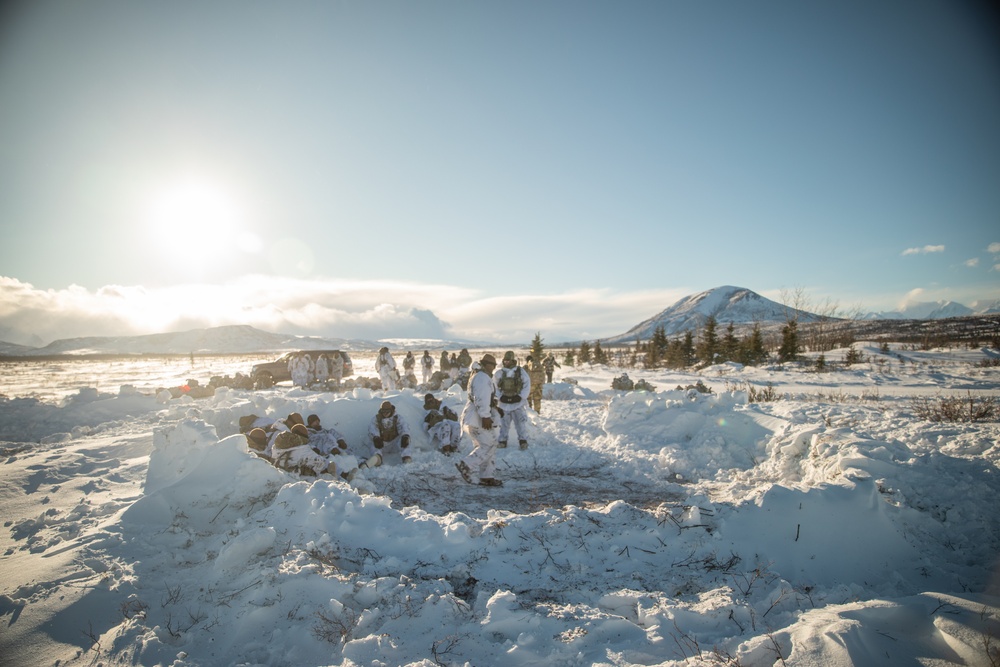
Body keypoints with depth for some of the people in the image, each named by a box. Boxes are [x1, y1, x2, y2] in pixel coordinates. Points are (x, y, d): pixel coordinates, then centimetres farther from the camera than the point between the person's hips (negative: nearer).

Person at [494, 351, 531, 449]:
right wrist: (501, 397, -10)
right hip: (504, 403, 2)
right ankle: (503, 440, 23)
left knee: (521, 422, 2)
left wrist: (520, 396, -12)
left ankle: (523, 440, 16)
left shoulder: (521, 371, -2)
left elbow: (527, 385, -3)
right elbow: (495, 386, 3)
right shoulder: (499, 373, 1)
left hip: (518, 402, -1)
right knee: (504, 423, 10)